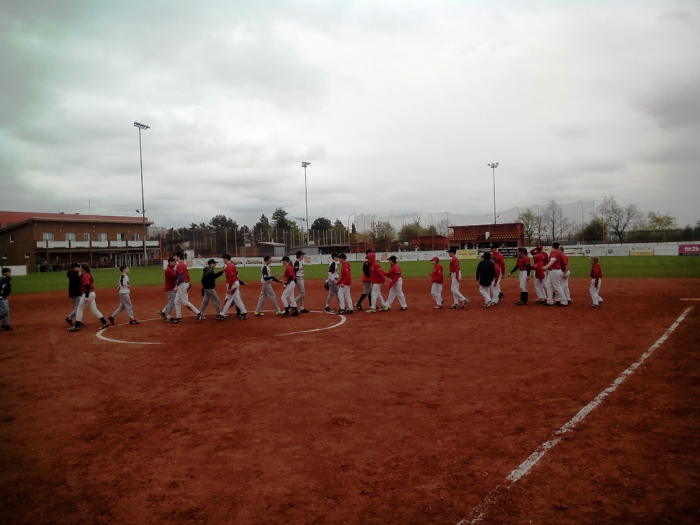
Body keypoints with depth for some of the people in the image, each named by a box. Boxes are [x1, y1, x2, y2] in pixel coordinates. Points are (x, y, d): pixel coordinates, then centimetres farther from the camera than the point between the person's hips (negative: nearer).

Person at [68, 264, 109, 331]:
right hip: (92, 293, 9)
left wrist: (86, 297, -26)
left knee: (80, 309, 2)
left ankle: (76, 326, 7)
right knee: (94, 309, 10)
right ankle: (105, 323, 5)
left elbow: (87, 286, -23)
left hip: (88, 294, -9)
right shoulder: (88, 274, 15)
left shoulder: (85, 276, -15)